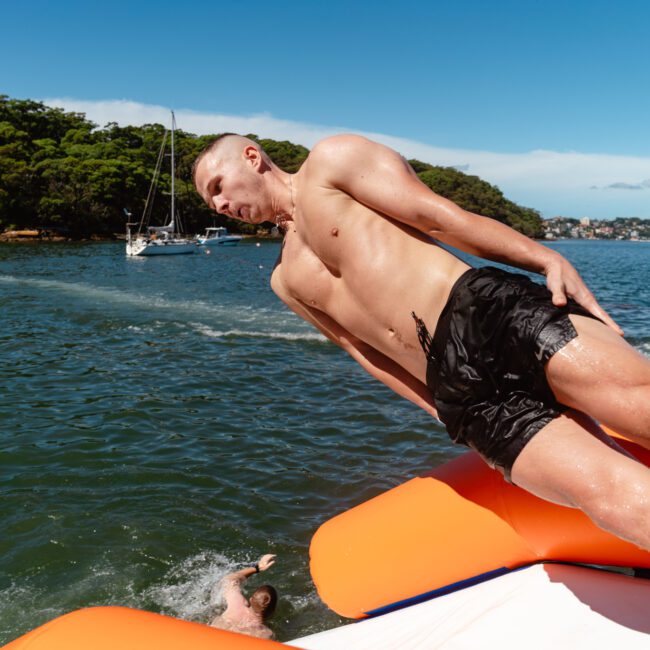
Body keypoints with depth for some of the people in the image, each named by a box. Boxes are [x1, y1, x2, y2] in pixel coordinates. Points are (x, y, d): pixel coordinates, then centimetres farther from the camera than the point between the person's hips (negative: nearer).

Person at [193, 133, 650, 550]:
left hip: (492, 312, -3)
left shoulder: (330, 161, 14)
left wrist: (547, 258, -7)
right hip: (458, 391, 4)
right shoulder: (286, 280, 27)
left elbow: (439, 215, 3)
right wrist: (446, 414, 14)